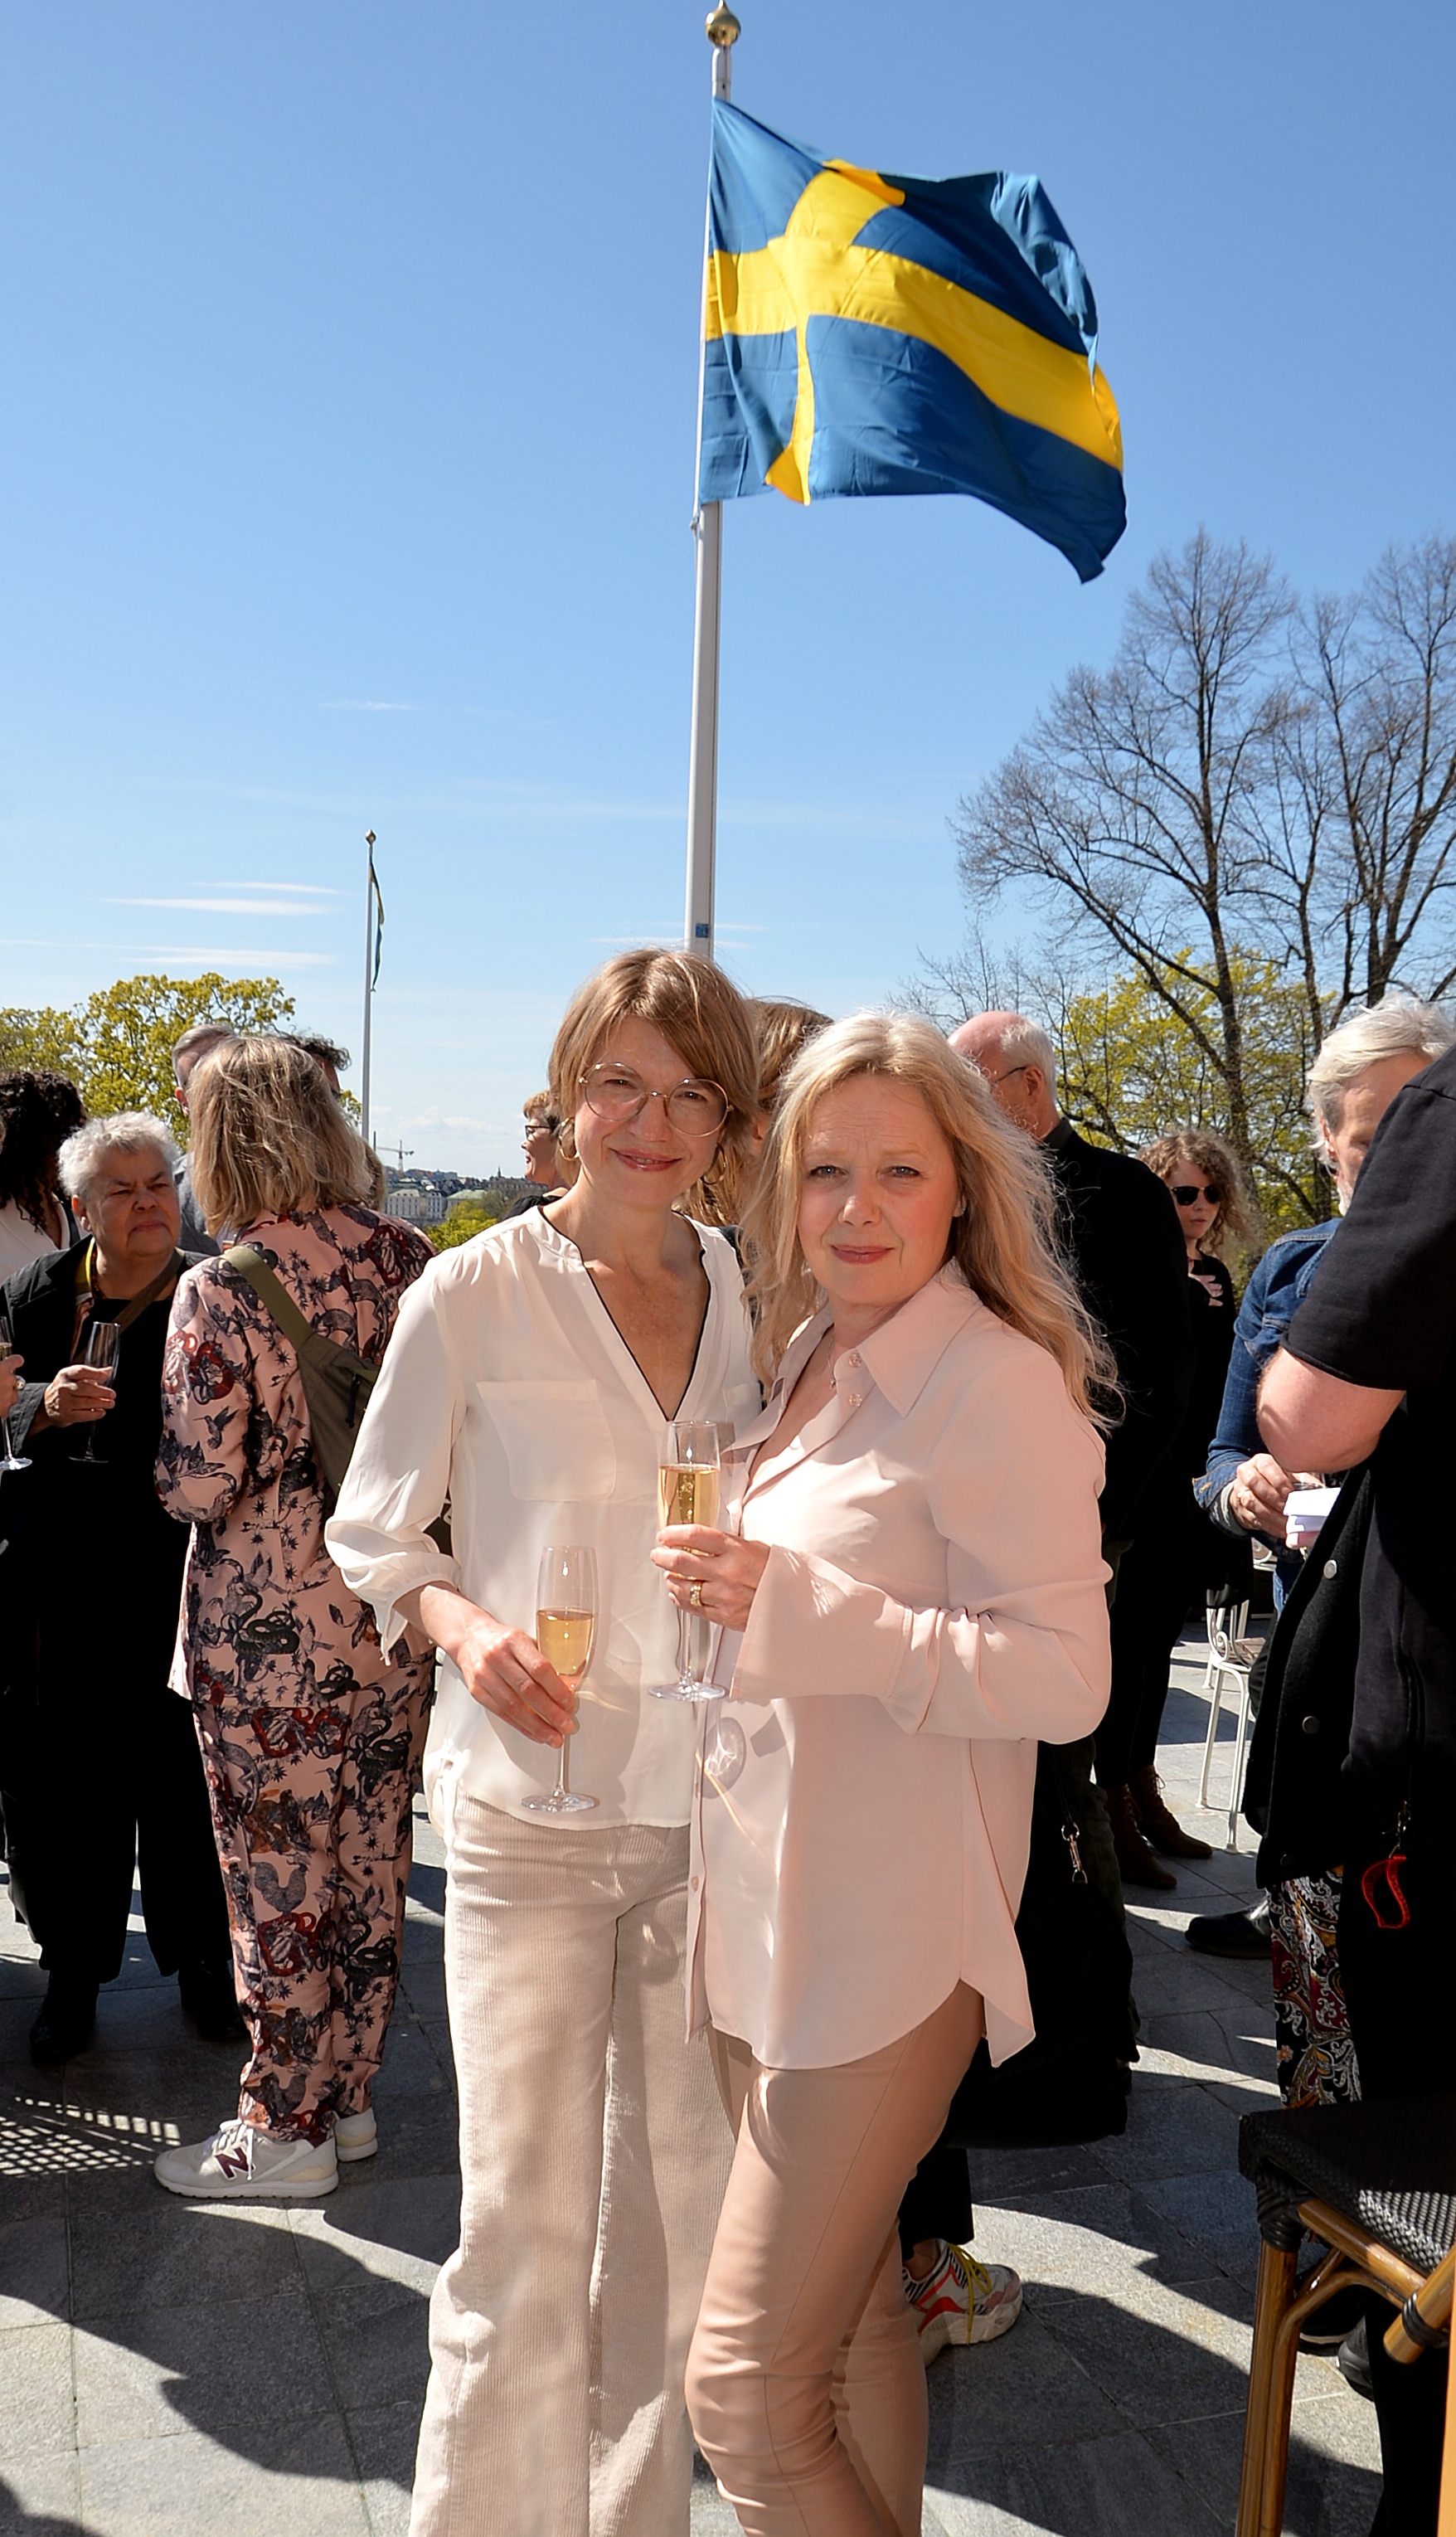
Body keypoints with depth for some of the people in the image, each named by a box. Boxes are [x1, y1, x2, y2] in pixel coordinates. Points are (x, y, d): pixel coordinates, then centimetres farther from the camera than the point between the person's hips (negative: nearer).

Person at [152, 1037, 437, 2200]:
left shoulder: (219, 1290, -16)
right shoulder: (410, 1256, -2)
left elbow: (198, 1484, -17)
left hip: (269, 1634, -5)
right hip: (396, 1619, 5)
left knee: (278, 1882, 9)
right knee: (370, 1864, 16)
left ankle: (284, 2130, 23)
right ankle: (347, 2095, 32)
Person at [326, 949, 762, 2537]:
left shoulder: (756, 1299, 3)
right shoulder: (474, 1296, -6)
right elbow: (373, 1537, 1)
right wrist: (466, 1627, -16)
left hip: (705, 1809, 4)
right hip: (525, 1808, -3)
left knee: (682, 2205, 15)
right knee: (524, 2216, 3)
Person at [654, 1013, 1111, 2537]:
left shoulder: (998, 1382, -16)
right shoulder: (810, 1355, 10)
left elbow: (1063, 1679, -22)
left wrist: (802, 1605, -27)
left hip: (888, 1937, -8)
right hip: (764, 1906, 8)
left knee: (746, 2389, -3)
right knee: (848, 2317, 23)